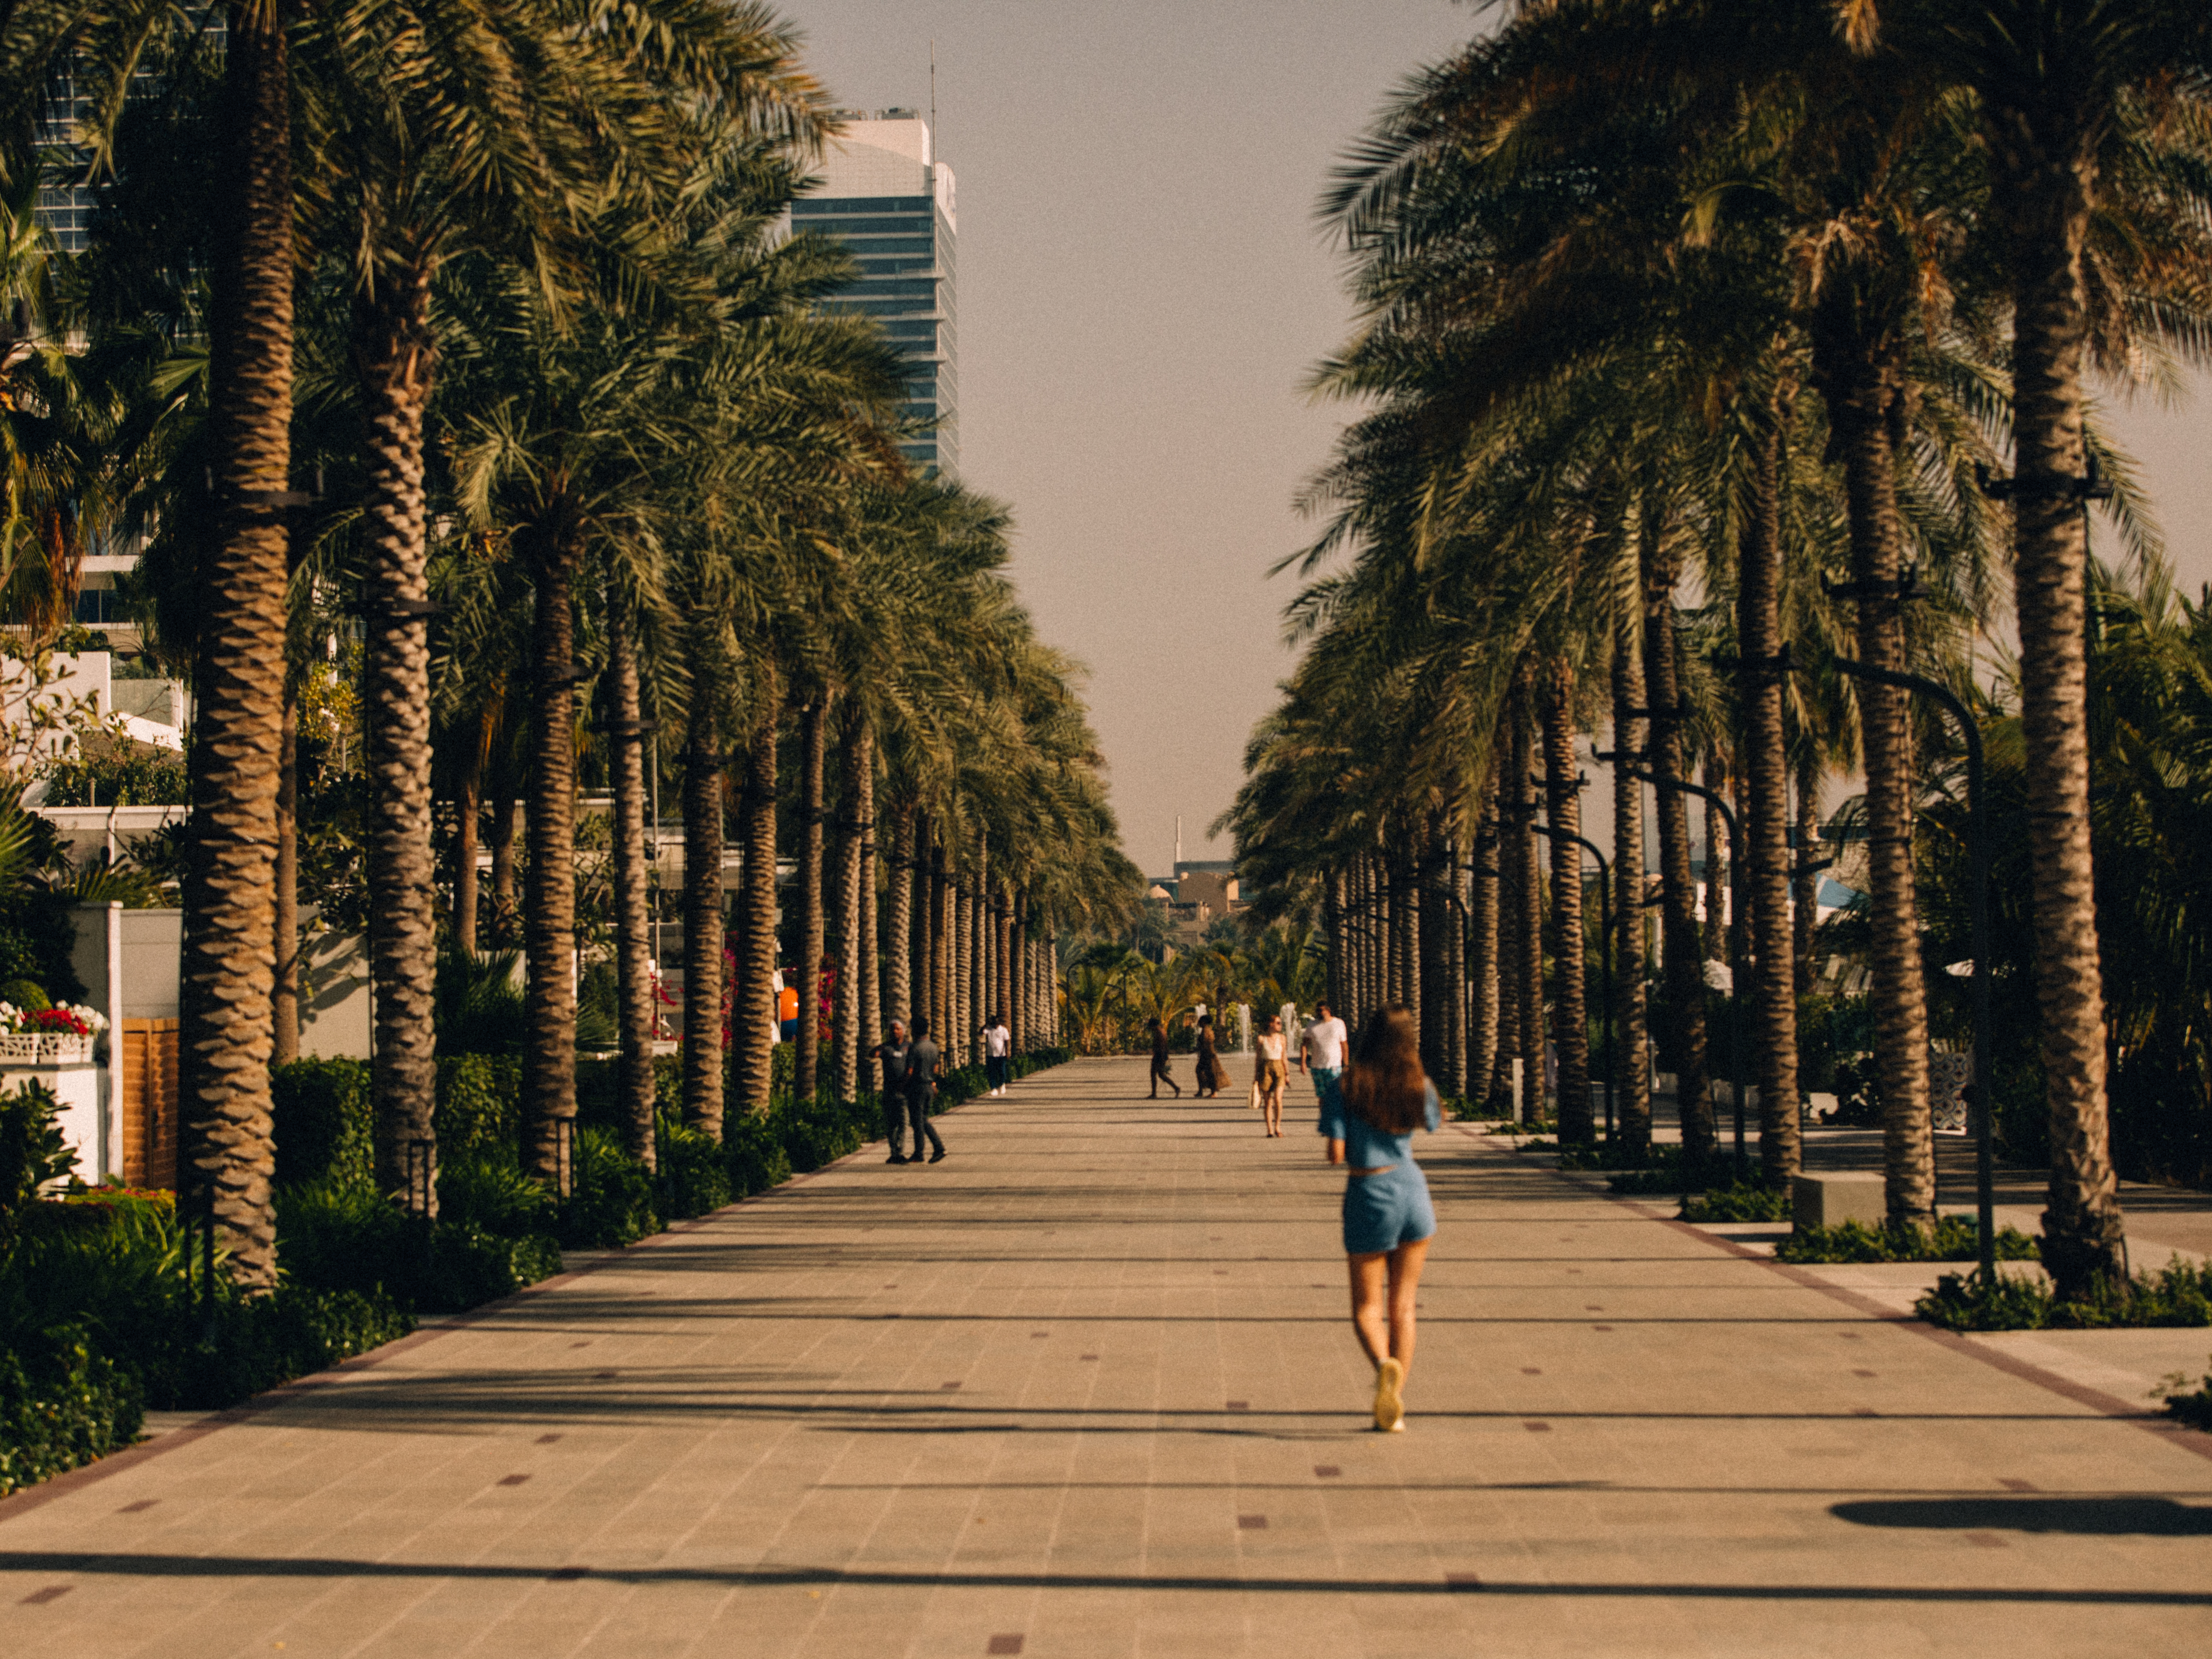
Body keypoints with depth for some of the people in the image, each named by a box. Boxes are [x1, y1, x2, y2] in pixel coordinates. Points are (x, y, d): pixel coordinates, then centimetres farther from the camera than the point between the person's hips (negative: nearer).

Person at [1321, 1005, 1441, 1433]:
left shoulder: (1348, 1088, -11)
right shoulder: (1418, 1087, -2)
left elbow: (1336, 1154, -15)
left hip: (1370, 1195, -3)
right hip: (1413, 1191, 3)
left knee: (1367, 1307, 8)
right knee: (1403, 1305, 11)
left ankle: (1384, 1364, -22)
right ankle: (1395, 1403, 8)